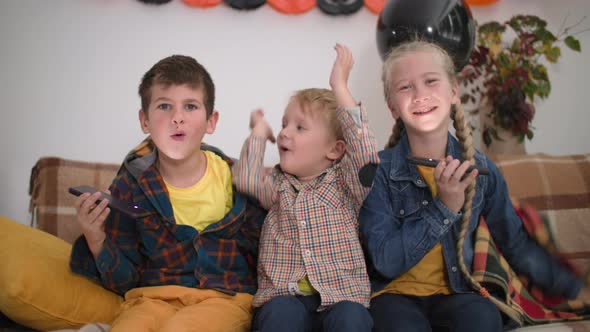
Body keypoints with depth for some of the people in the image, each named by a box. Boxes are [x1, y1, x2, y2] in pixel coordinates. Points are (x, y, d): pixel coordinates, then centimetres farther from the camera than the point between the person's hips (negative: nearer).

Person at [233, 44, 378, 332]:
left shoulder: (345, 184, 7)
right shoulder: (278, 186, 15)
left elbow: (365, 150, -13)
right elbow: (245, 178, -6)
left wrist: (339, 86, -12)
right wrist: (260, 129, 9)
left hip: (340, 296, -1)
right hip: (284, 295, 1)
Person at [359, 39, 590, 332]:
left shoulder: (481, 170, -3)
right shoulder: (379, 171, -12)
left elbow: (517, 245, 8)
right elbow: (386, 261, -17)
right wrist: (444, 207, -24)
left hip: (452, 293, 2)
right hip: (393, 293, -2)